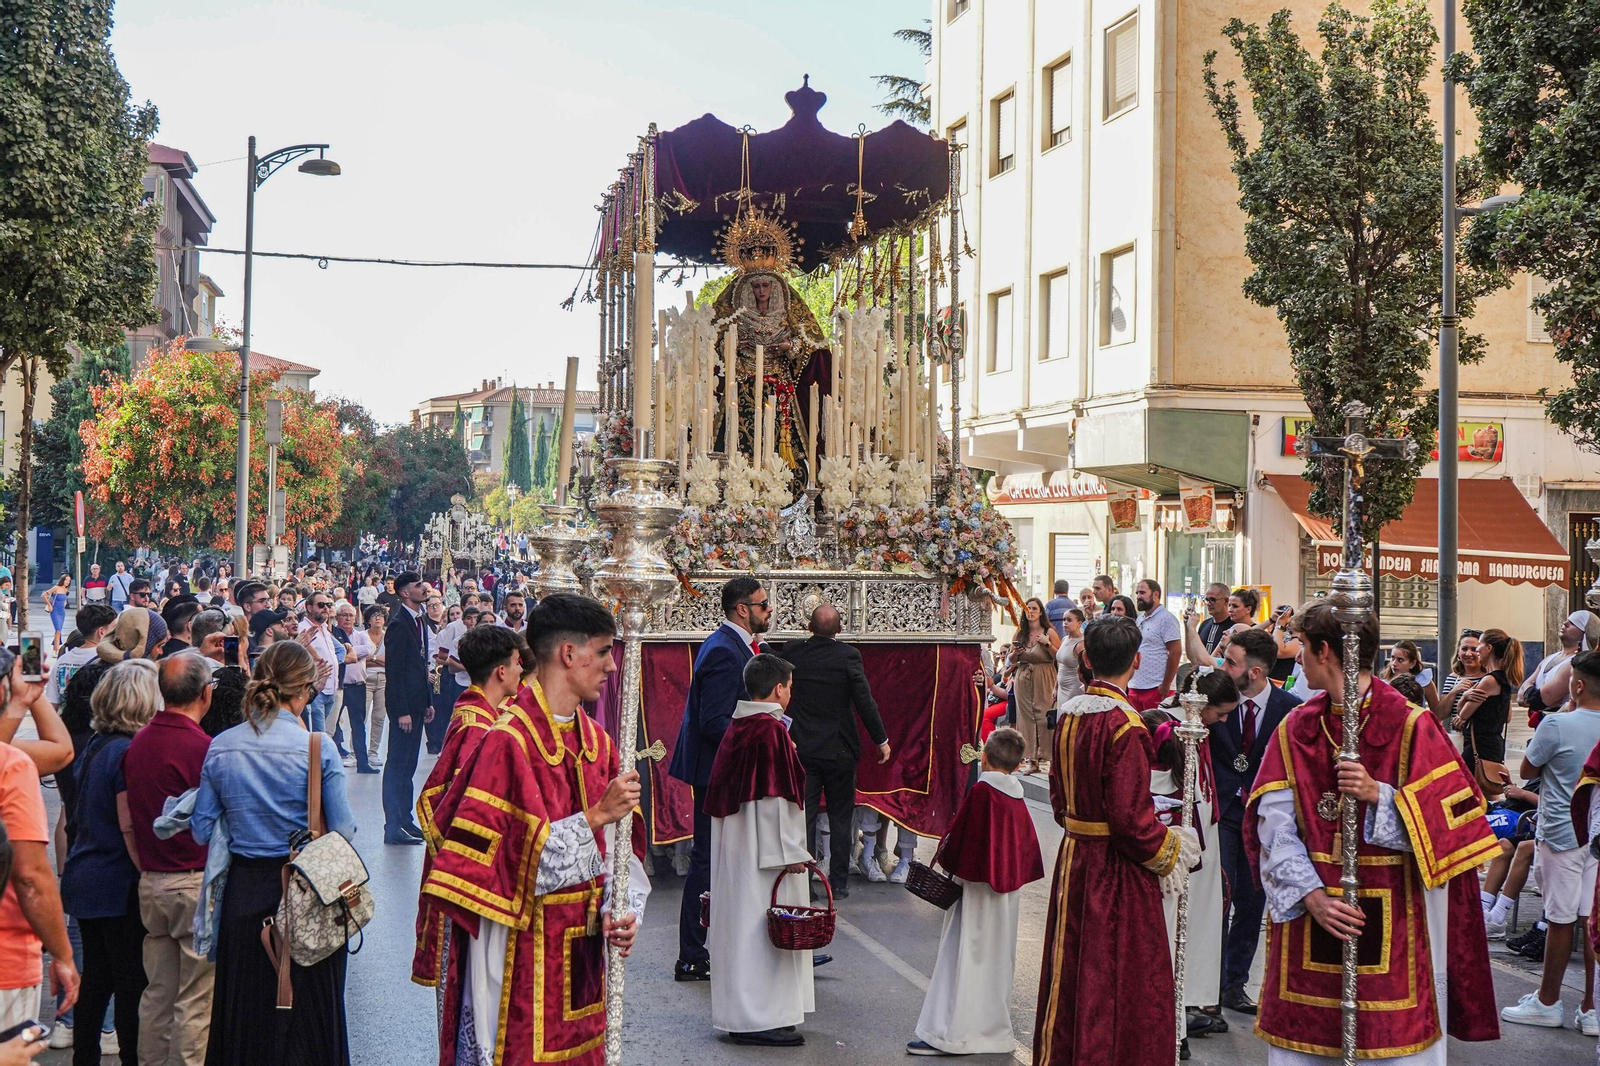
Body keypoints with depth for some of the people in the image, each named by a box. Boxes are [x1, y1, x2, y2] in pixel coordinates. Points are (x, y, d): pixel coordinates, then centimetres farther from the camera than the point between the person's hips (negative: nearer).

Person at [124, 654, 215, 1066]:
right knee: (196, 1000, 0)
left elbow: (129, 819, 13)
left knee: (157, 993, 15)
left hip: (151, 882, 7)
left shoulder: (138, 743, 4)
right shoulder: (204, 748, -18)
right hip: (198, 883, -7)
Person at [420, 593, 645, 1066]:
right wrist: (595, 817, -21)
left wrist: (618, 911, -7)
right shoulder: (508, 742, -15)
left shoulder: (597, 742, 9)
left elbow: (614, 850, 10)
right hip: (520, 957, -7)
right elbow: (515, 856, -21)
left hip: (581, 954, 7)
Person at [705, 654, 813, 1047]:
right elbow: (776, 796, -19)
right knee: (762, 925, -4)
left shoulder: (735, 728, 8)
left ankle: (738, 1010, 21)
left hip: (733, 847, 9)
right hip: (764, 850, -9)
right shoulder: (772, 730, -16)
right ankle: (760, 1018, -1)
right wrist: (790, 851, -15)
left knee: (741, 923, 14)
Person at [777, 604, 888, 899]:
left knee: (803, 817, 6)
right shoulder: (848, 656, -12)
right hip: (839, 751, -1)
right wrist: (882, 740, -1)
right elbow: (865, 701, -10)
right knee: (840, 817, 10)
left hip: (801, 749, 1)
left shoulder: (791, 652, -5)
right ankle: (839, 883, 14)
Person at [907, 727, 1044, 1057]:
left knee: (968, 958, -5)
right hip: (1008, 890, 7)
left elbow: (959, 834, -13)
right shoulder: (1016, 797, 5)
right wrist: (1012, 874, 15)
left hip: (978, 889, -7)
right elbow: (1027, 842, 10)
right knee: (997, 958, 14)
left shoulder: (981, 791, -16)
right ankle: (994, 1026, 21)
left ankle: (951, 1033, -3)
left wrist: (945, 861, 1)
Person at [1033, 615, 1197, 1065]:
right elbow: (1131, 815, -22)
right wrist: (1167, 851, -6)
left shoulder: (1068, 715, 2)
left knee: (1071, 975, 18)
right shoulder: (1125, 726, -21)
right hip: (1117, 869, -7)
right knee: (1120, 982, 5)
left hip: (1073, 858, 7)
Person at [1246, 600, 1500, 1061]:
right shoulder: (1295, 729, 4)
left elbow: (1446, 823, -8)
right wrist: (1309, 894, -15)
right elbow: (1273, 825, -3)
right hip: (1307, 919, 3)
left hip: (1394, 921, -3)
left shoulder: (1412, 726, -6)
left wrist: (1379, 795, -22)